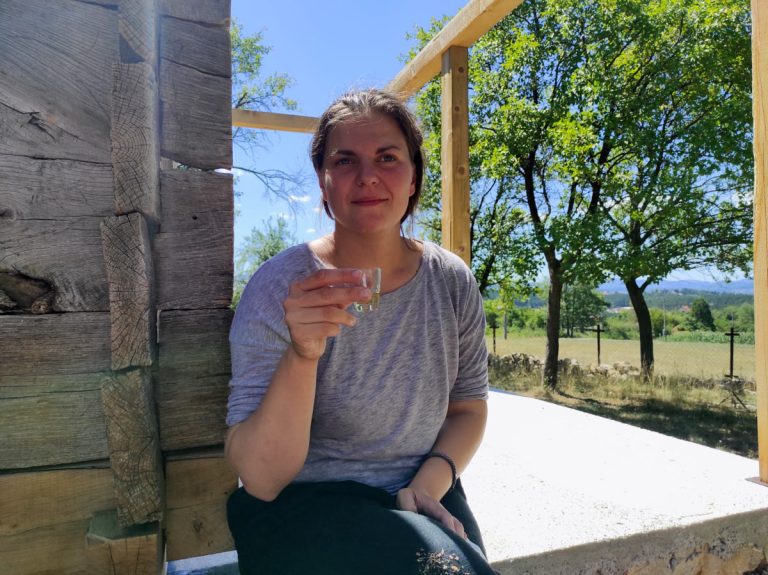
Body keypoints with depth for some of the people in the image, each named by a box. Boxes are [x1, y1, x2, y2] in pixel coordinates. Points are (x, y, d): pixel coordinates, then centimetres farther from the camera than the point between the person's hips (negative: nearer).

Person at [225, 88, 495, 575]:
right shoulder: (280, 286, -15)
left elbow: (468, 408, 7)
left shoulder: (452, 282, -5)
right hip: (301, 501, -4)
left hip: (419, 500, 4)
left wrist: (428, 486, -11)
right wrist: (302, 355, -34)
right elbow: (260, 479, -17)